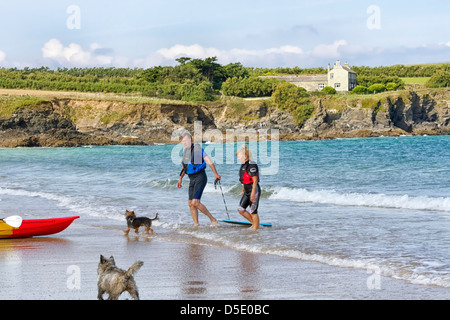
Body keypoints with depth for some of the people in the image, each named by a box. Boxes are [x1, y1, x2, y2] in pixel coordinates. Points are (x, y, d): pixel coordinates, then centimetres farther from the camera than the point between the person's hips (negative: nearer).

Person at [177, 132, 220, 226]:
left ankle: (213, 219, -8)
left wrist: (216, 174, -5)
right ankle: (196, 225, 10)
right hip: (192, 179, 8)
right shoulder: (185, 151, 14)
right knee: (191, 204, 4)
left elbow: (209, 162, -7)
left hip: (200, 177, -8)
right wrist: (180, 178, 32)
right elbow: (184, 166, 29)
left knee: (195, 202, -19)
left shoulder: (197, 149, -10)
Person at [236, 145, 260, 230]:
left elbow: (255, 180, -19)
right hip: (247, 191, 10)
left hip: (254, 190, -10)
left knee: (253, 211, -6)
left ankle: (256, 228, 2)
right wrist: (243, 190, 26)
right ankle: (254, 223, 17)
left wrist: (253, 193, -22)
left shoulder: (251, 165, -16)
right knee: (241, 209, 5)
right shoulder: (243, 166, 12)